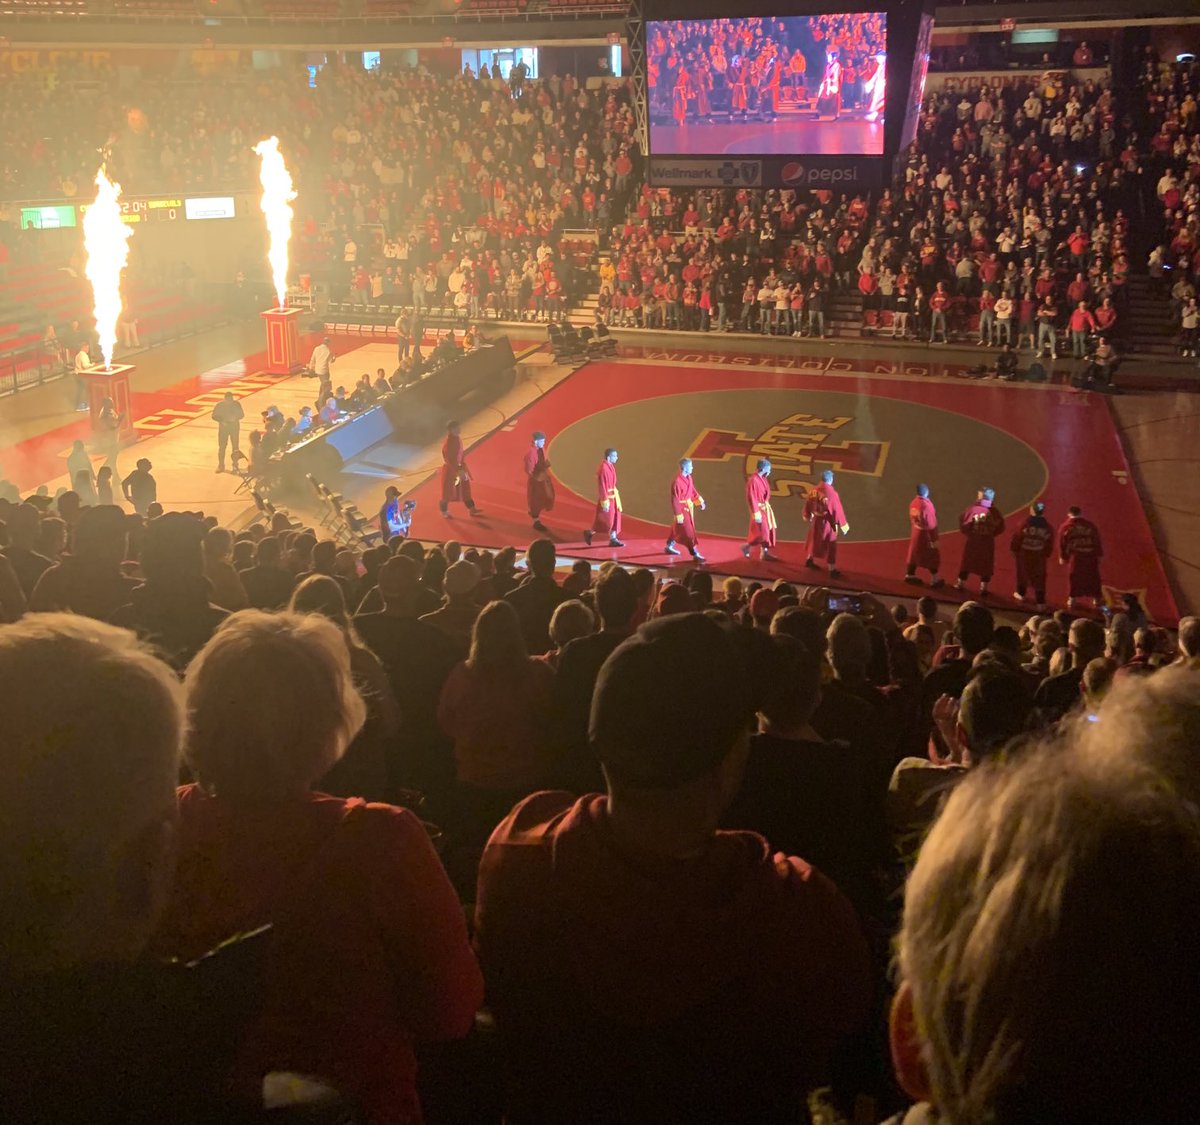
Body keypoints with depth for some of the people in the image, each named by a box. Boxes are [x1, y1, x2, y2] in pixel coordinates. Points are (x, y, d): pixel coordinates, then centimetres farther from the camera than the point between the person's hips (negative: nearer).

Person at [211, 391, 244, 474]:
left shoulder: (237, 404, -8)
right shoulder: (220, 405, -11)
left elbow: (242, 414, 1)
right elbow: (214, 416, -4)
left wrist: (235, 418, -20)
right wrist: (222, 421, -21)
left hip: (235, 427, 1)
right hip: (223, 427, -1)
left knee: (235, 446, 8)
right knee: (222, 447, -1)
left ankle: (235, 464, 24)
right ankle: (221, 466, 9)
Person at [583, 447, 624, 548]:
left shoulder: (611, 466, 7)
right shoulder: (603, 468, -21)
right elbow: (602, 486, -22)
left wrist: (615, 493, 18)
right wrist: (605, 501, -22)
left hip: (612, 495, 9)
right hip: (606, 496, -9)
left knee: (615, 517, 8)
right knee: (606, 519, -2)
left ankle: (613, 539, 13)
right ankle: (589, 533, 15)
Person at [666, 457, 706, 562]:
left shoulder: (688, 477, -1)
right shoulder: (677, 482, -27)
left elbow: (692, 490, 14)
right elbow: (675, 499, -23)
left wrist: (699, 501, 4)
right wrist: (678, 515, -21)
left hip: (689, 506, 9)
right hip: (682, 508, -9)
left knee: (677, 528, 24)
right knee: (688, 532, -3)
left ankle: (669, 546, 41)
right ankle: (695, 554, 3)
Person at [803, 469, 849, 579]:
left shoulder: (814, 489, -6)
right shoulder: (832, 493, -26)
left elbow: (808, 503, 7)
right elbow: (837, 510, -21)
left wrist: (808, 515, 26)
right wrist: (843, 525, -12)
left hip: (816, 519, 6)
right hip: (827, 521, -6)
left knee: (815, 540, 27)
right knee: (830, 545, 4)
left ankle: (810, 560, 44)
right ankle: (832, 570, 9)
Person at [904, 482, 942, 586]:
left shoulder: (913, 503, -6)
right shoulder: (926, 505, -28)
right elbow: (931, 524, -21)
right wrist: (934, 539, -14)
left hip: (915, 533, 7)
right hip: (925, 535, -7)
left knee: (914, 554, 19)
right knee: (932, 557, 7)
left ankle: (910, 575, 28)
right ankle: (935, 579, 15)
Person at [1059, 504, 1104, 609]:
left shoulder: (1065, 527, -2)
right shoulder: (1090, 525, 1)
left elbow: (1062, 544, 1)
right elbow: (1097, 541, 2)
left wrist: (1062, 557, 10)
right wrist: (1099, 555, 9)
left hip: (1074, 557, -1)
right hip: (1090, 556, 1)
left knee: (1074, 578, 8)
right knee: (1093, 578, 10)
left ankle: (1072, 599, 11)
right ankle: (1097, 600, 16)